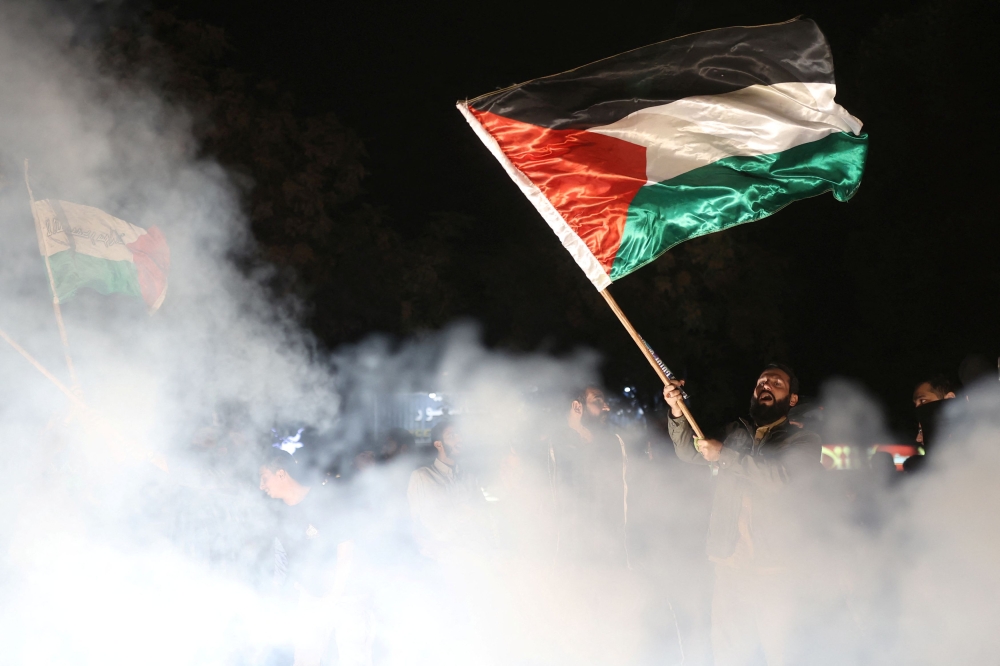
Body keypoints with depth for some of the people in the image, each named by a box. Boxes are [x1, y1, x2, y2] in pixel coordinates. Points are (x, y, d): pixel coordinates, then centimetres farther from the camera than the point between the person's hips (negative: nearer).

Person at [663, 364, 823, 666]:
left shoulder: (802, 440, 3)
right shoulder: (734, 433, 17)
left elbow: (780, 477, -14)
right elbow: (690, 452, 11)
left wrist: (724, 456, -13)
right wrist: (678, 413, -5)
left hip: (775, 569, -4)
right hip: (729, 562, 4)